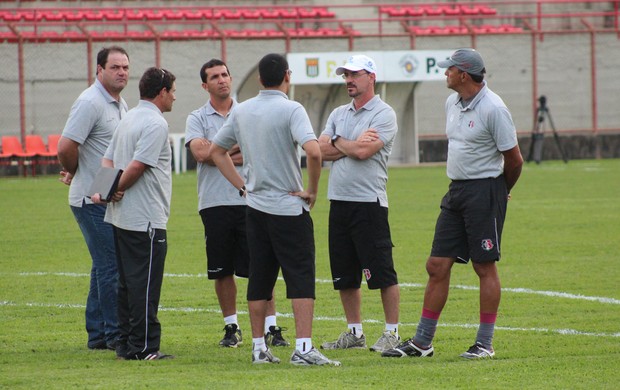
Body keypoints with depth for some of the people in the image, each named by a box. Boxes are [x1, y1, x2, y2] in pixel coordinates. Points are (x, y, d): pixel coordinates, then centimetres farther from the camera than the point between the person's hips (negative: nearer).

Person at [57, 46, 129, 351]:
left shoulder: (120, 104, 15)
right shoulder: (90, 103, -15)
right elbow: (66, 147, -21)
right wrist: (73, 172, -2)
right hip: (92, 200, -9)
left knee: (105, 267, 12)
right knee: (110, 266, -8)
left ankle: (97, 334, 18)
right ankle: (115, 334, -4)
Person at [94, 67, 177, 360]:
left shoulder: (128, 119, 16)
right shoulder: (155, 124, -13)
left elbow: (108, 160, 13)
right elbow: (137, 166, -20)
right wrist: (114, 191, -8)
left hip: (121, 216, 9)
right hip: (145, 218, -9)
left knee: (128, 283, 12)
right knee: (145, 284, -6)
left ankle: (126, 343, 16)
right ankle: (143, 346, -6)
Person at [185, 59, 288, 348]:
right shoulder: (197, 118, 6)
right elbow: (200, 153, -11)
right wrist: (240, 145, -4)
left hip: (249, 200, 0)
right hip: (215, 203, 1)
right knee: (222, 270, 6)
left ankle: (270, 327, -2)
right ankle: (231, 327, 16)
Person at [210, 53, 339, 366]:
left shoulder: (241, 111, 7)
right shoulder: (291, 110, -12)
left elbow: (216, 151, 16)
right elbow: (313, 151, -26)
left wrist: (242, 186, 15)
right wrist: (312, 191, -12)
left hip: (255, 208, 6)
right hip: (289, 208, -6)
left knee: (259, 279, 11)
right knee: (301, 279, -5)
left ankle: (258, 347, 13)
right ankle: (303, 347, -14)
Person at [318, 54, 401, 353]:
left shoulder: (383, 114, -5)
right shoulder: (338, 114, 17)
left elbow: (364, 151, -17)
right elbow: (321, 150, 4)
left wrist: (338, 142, 0)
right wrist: (354, 144, -7)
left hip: (369, 202, -7)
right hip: (339, 202, 7)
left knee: (381, 272, -7)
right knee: (344, 275, 10)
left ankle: (392, 332, -1)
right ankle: (354, 333, 19)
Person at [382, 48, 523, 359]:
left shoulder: (493, 108, -15)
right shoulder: (452, 103, 10)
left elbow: (514, 159, -10)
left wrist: (500, 191, 6)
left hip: (485, 191, -8)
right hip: (456, 191, 8)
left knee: (485, 267, -2)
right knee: (437, 266, 6)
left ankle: (485, 343, 5)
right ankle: (422, 342, 10)